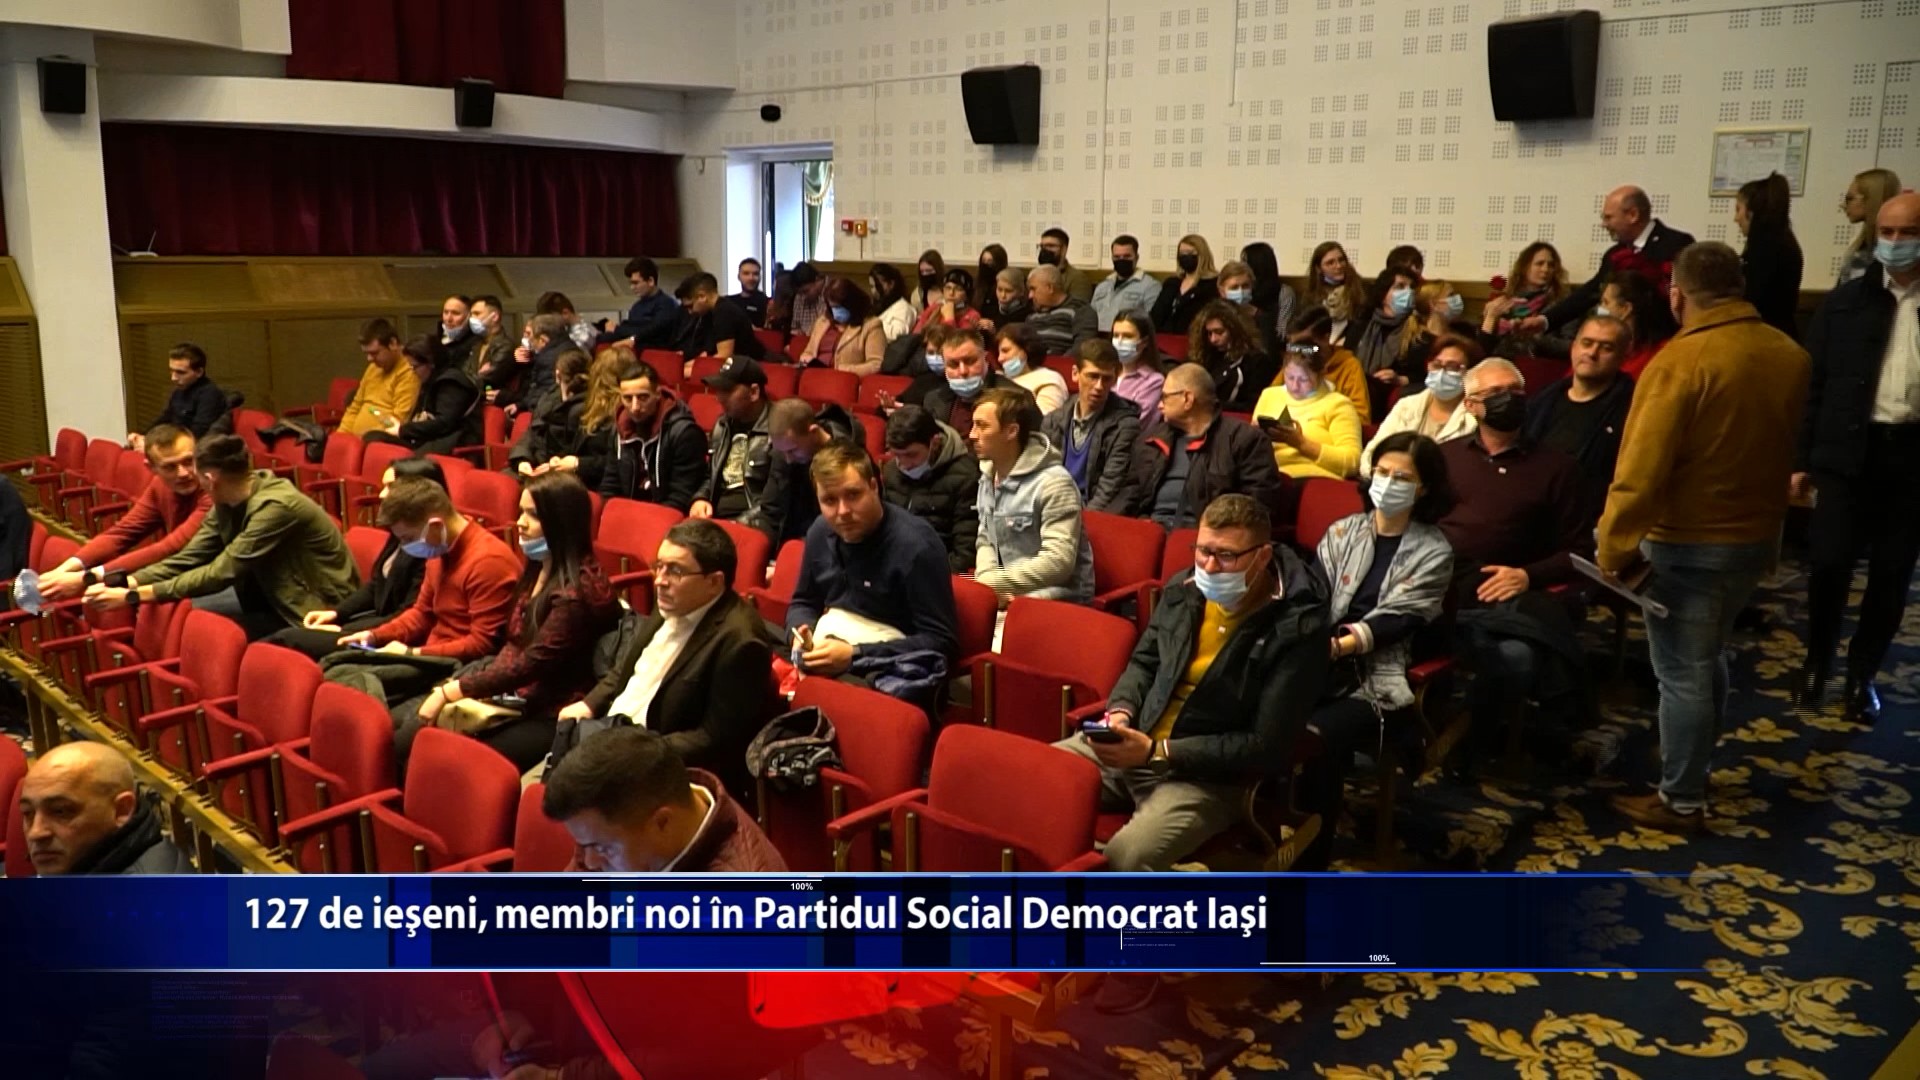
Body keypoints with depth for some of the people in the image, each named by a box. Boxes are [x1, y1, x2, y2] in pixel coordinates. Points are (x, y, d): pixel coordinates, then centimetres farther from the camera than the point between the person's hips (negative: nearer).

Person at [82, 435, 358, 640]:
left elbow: (220, 573, -27)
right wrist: (124, 583, -15)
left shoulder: (276, 505, -26)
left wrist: (133, 596, -24)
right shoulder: (226, 505, 1)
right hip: (279, 601, 8)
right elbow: (188, 559, -1)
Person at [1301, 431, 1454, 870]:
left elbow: (1392, 620, -7)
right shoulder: (1343, 531, 15)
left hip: (1377, 678, -2)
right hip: (1323, 664, 3)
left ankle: (1309, 863, -15)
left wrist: (1336, 647, -22)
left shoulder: (1434, 552, 5)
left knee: (1318, 738, -31)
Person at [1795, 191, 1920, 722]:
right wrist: (1801, 459, -1)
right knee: (1829, 562, -3)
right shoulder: (1845, 302, 3)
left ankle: (1863, 672, 22)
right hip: (1850, 450, -1)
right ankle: (1817, 660, 19)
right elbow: (1814, 383, 3)